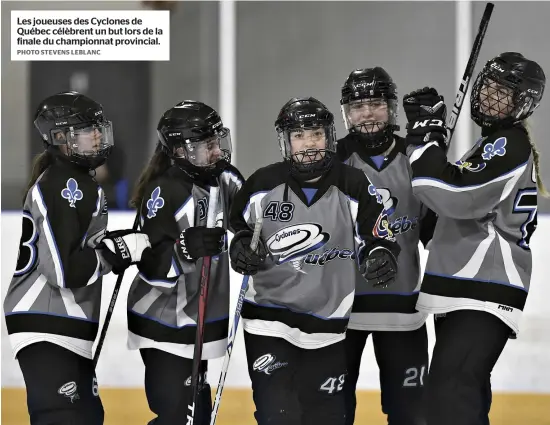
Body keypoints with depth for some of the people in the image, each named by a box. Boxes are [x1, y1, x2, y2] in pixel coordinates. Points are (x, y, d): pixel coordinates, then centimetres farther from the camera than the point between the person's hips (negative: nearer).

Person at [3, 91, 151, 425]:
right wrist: (120, 250, -15)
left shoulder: (79, 182, 18)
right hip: (47, 328, -11)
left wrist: (117, 243, 8)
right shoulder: (65, 187, -15)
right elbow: (64, 270, -23)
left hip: (67, 326, 11)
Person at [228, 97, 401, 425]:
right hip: (269, 322, -1)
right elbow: (237, 224, 13)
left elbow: (374, 239, 1)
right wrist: (239, 247, -7)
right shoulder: (264, 184, -4)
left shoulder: (354, 187, -6)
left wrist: (381, 256, -21)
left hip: (328, 322, 1)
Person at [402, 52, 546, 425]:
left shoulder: (510, 145, -13)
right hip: (464, 294, 11)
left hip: (482, 299, -11)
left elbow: (458, 196, -25)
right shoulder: (497, 144, 20)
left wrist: (426, 135, -19)